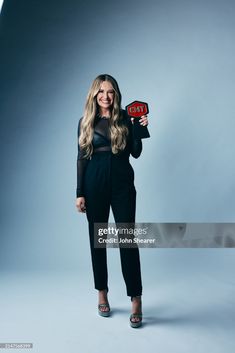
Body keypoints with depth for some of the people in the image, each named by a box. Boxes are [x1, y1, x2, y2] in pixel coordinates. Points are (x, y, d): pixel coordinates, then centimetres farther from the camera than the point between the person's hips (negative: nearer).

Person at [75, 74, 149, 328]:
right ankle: (102, 294, 24)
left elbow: (136, 153, 1)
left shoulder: (125, 118, 5)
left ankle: (136, 301, 4)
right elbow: (81, 159, 4)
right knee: (97, 239, 8)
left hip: (122, 184, -1)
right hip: (94, 185, 1)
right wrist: (79, 193, 0)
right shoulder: (85, 122, 6)